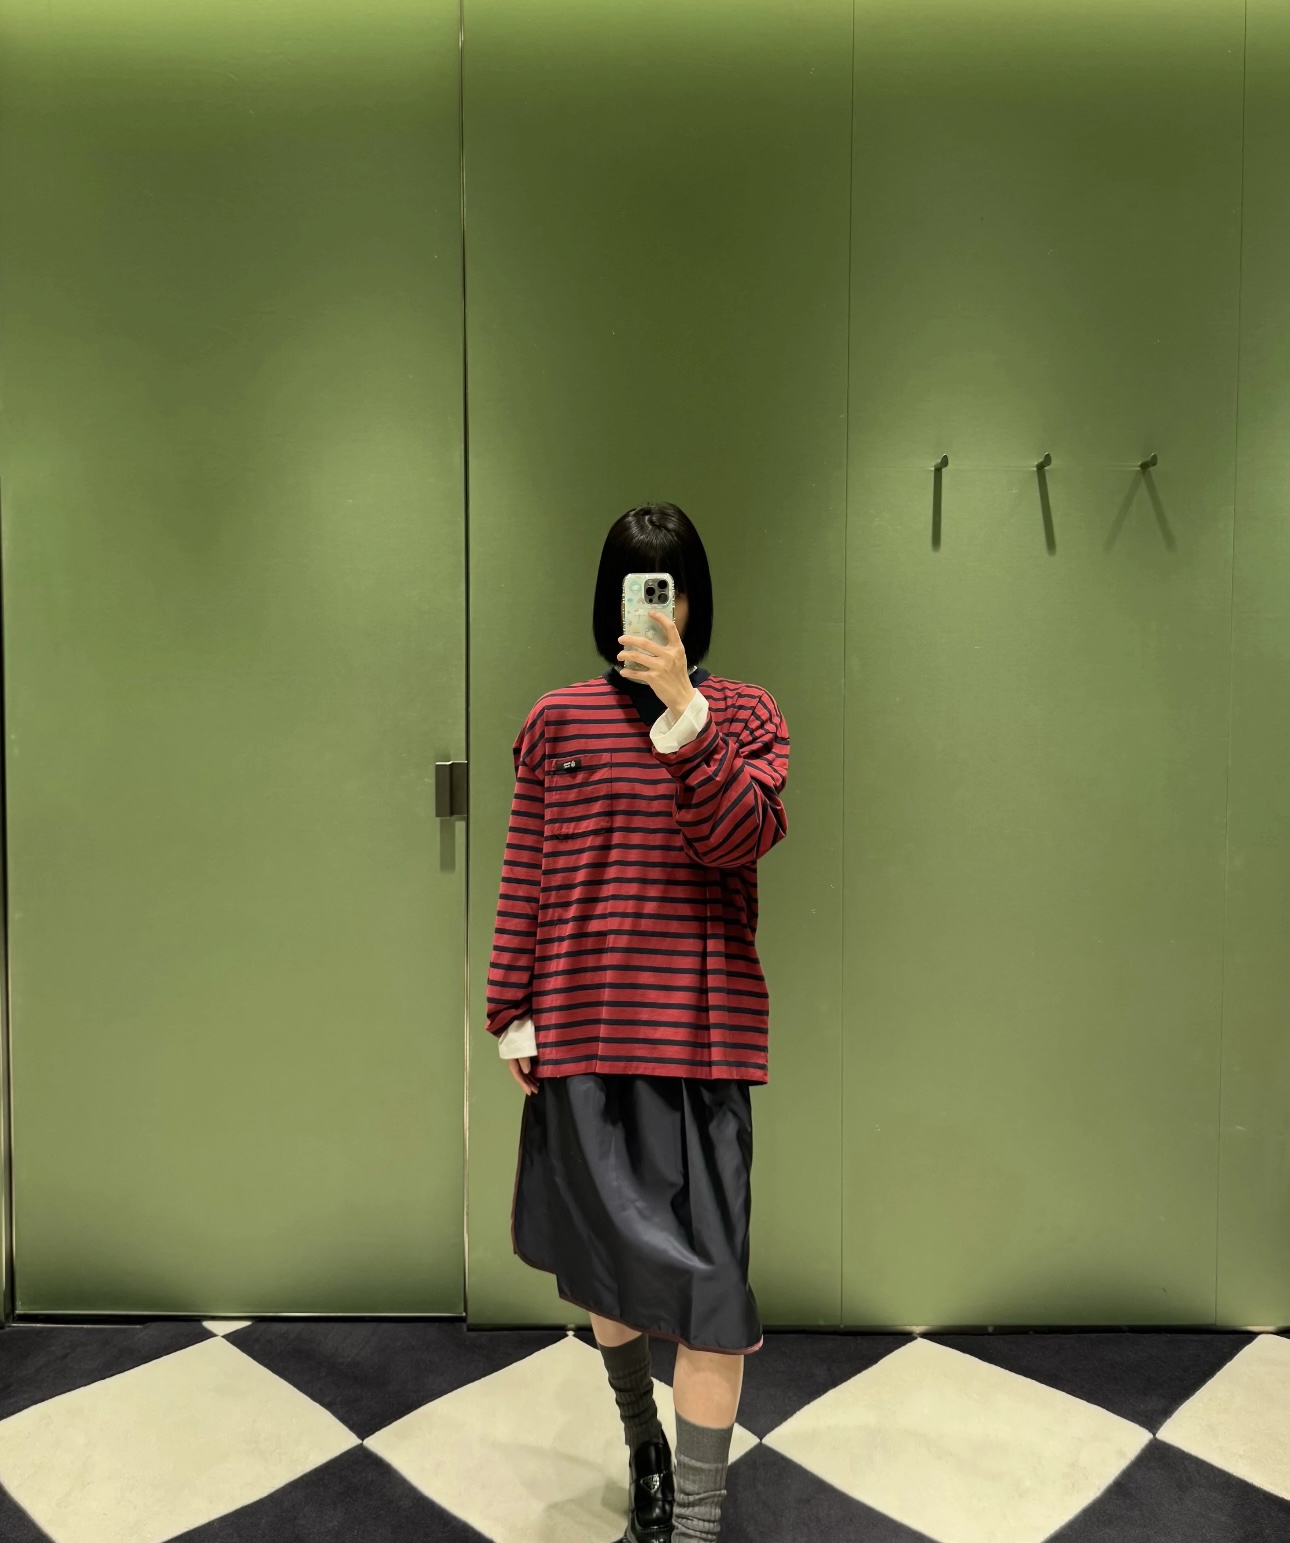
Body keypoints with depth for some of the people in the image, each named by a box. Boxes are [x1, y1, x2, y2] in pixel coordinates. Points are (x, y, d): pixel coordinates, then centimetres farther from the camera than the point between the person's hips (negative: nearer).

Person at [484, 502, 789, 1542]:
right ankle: (642, 1440, 44)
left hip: (701, 1027, -1)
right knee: (602, 1260, 17)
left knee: (704, 1273, 0)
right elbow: (524, 877, 5)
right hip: (580, 1027, 2)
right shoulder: (558, 720, 4)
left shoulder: (743, 713, 2)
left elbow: (742, 838, -15)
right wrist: (513, 1013, 3)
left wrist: (680, 706, -22)